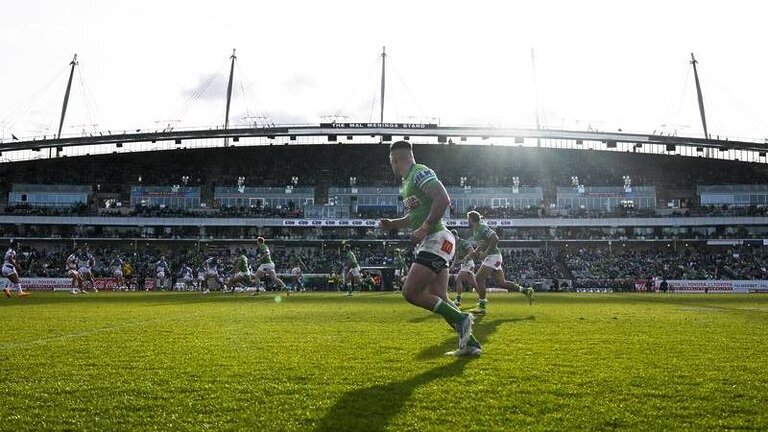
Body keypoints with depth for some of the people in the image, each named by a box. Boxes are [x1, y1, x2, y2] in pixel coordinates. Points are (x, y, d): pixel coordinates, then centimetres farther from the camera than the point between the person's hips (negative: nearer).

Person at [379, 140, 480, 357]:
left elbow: (443, 199, -23)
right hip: (429, 244, 10)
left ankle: (461, 318, -4)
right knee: (439, 298, 7)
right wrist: (392, 224, 17)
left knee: (411, 292, -13)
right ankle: (470, 343, 13)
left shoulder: (420, 172, -10)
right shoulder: (408, 180, 20)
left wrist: (424, 228, -22)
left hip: (436, 241, -10)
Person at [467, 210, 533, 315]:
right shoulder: (475, 230, 16)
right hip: (491, 257, 10)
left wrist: (486, 252, -23)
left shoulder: (482, 227, -14)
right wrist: (476, 251, 14)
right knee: (501, 282, 9)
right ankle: (527, 291, 14)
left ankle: (482, 307, -8)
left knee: (479, 278, -12)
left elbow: (495, 239, -23)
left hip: (493, 256, -10)